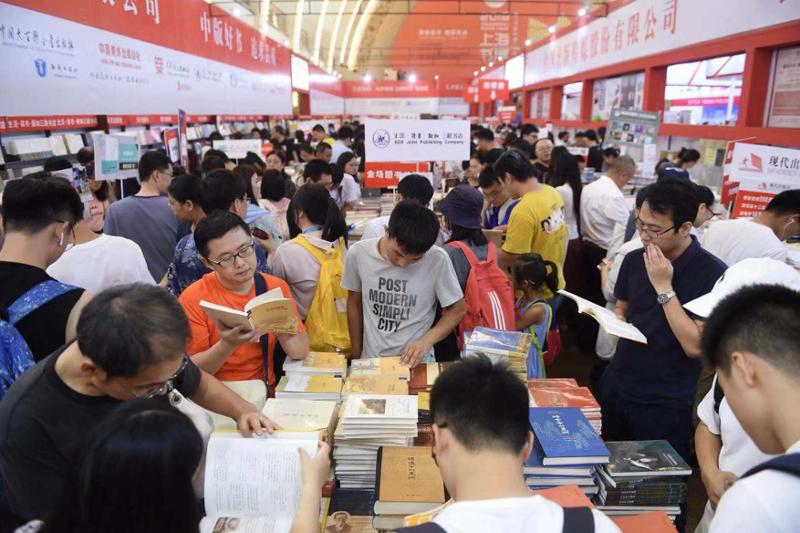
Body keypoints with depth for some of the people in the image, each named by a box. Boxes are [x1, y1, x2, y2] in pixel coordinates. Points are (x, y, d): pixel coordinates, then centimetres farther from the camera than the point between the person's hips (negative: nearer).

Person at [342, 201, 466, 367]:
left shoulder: (437, 260, -16)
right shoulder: (357, 253, -10)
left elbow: (458, 309, -2)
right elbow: (354, 303, 5)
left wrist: (427, 340, -16)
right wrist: (357, 355, 11)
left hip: (416, 363, -2)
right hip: (370, 360, 2)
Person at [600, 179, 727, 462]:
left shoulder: (713, 273, -16)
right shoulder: (634, 260, 0)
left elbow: (695, 346, -22)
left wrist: (663, 287, -22)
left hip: (665, 404, -5)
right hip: (615, 387, 5)